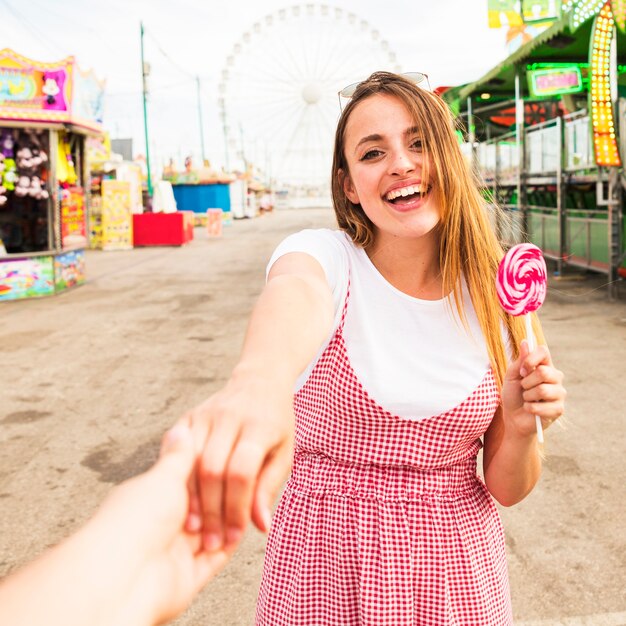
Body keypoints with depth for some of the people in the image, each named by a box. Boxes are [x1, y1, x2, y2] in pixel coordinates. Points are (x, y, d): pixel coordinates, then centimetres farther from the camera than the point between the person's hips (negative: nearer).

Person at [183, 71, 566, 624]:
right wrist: (259, 380, -62)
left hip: (457, 575, 2)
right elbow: (298, 295, -41)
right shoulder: (326, 257, -14)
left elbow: (506, 489, 0)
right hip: (326, 570, -2)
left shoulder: (492, 296, -6)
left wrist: (522, 426, -21)